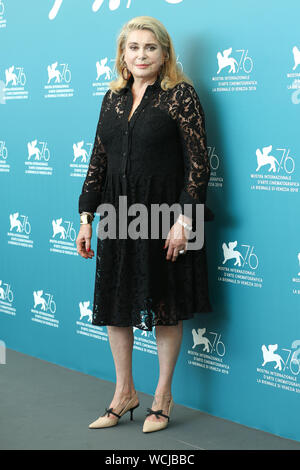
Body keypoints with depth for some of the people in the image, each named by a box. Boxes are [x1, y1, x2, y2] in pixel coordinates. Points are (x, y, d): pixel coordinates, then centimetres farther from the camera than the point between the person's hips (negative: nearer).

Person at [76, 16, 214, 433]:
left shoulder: (181, 95, -7)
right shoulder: (113, 97, 8)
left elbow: (198, 163, -11)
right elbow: (98, 160, 10)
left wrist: (183, 220, -17)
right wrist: (86, 218, 6)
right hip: (118, 215, 5)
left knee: (166, 308, 6)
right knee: (115, 304, 11)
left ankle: (163, 397, 21)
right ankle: (124, 393, 27)